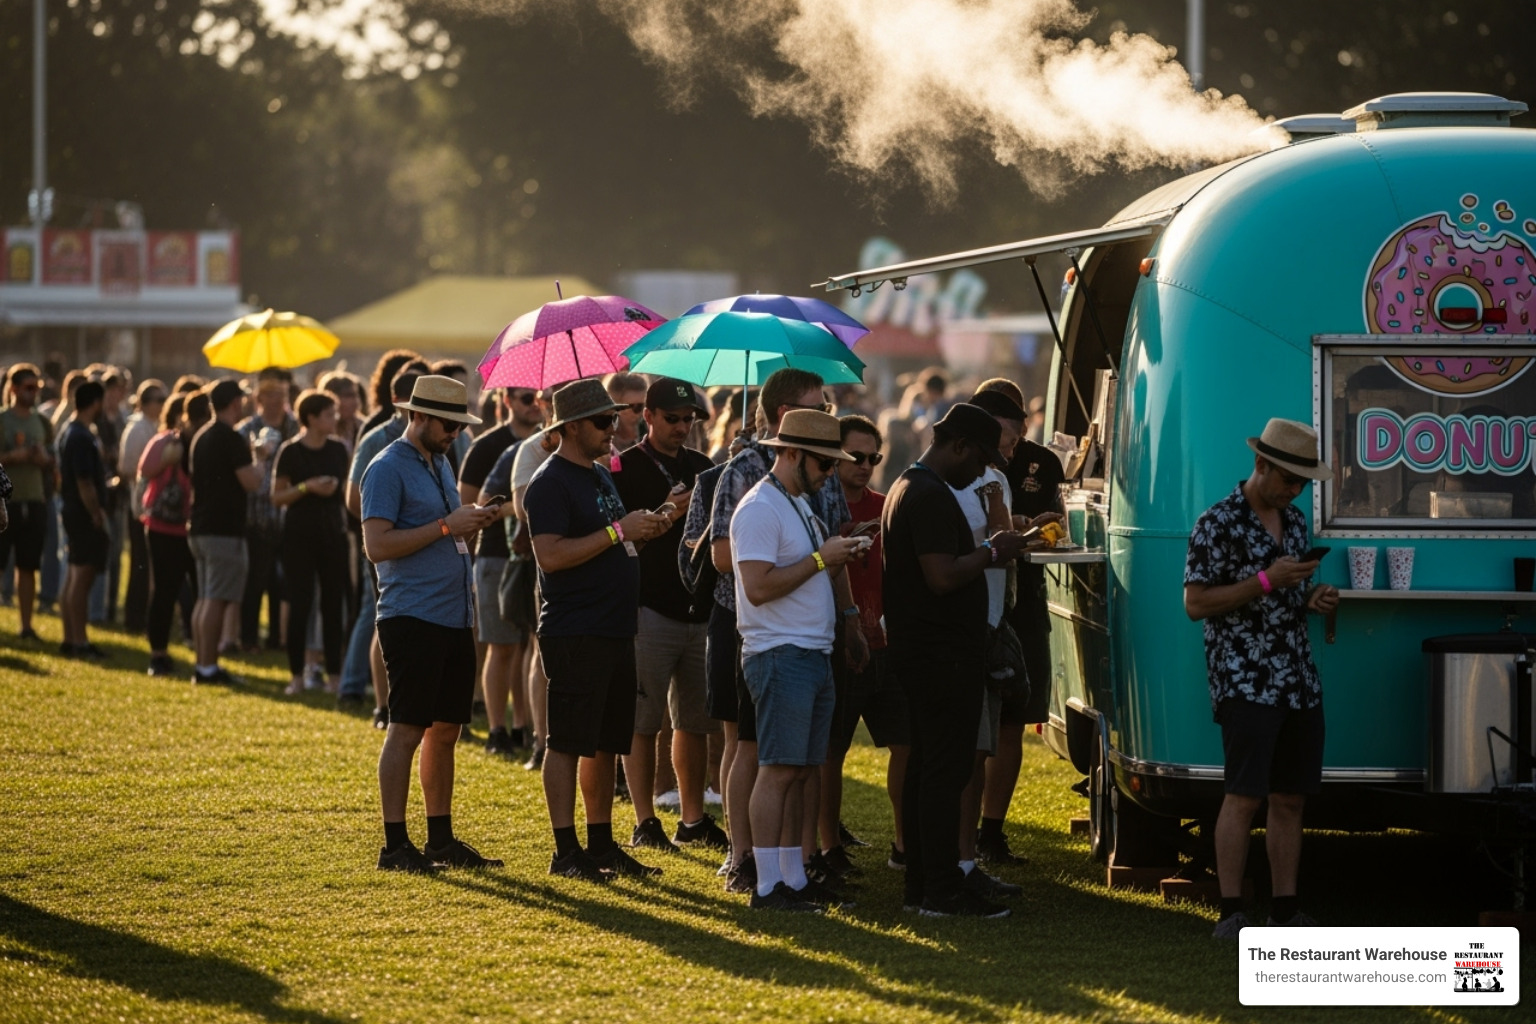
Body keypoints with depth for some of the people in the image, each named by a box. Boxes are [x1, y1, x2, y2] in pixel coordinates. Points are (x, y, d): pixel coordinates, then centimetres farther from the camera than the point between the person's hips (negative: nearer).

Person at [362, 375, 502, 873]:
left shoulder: (439, 464, 18)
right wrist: (446, 526, -18)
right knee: (406, 730, -6)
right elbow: (377, 546, -17)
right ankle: (395, 845, -3)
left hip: (455, 620, 9)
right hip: (412, 620, -9)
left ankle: (441, 838, 18)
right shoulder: (388, 468, -9)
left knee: (445, 730, 11)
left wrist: (471, 524, 4)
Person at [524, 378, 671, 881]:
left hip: (615, 630, 9)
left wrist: (645, 532, 7)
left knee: (606, 743, 12)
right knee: (567, 742, -5)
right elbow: (551, 555, -22)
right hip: (574, 633, -9)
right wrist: (619, 531, -21)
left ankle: (601, 843, 18)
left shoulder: (602, 475, 18)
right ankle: (565, 851, -3)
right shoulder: (550, 483, -12)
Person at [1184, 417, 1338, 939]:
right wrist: (1266, 581, -17)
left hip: (1300, 683, 7)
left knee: (1290, 798, 7)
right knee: (1244, 796, -11)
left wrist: (1313, 599, 6)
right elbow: (1196, 603, -11)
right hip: (1245, 681, -7)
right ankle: (1231, 913, -8)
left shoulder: (1294, 520, 17)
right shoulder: (1219, 524, -7)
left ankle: (1285, 911, 12)